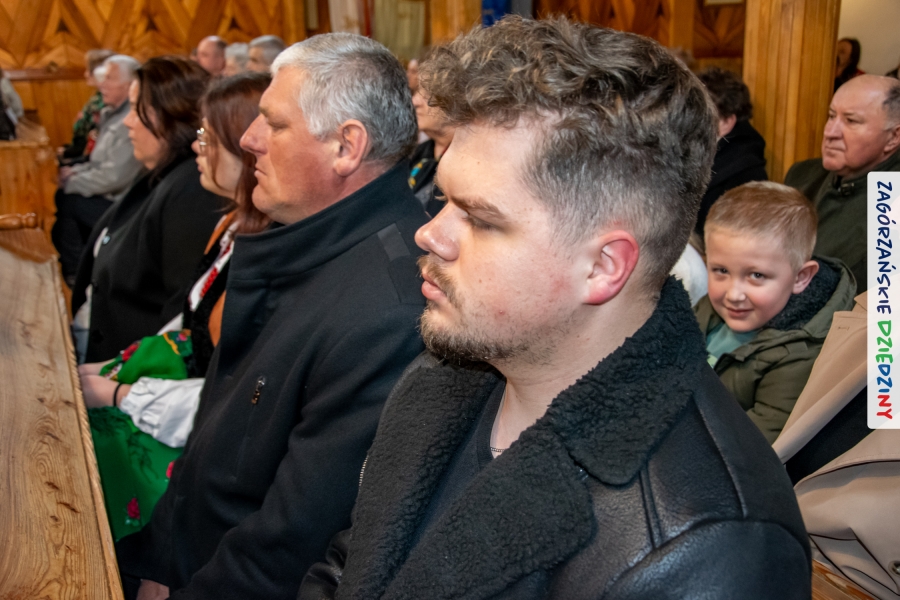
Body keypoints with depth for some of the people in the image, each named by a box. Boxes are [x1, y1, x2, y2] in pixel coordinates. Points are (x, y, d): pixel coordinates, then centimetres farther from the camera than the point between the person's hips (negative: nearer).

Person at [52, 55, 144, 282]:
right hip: (108, 197, 9)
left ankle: (76, 272, 7)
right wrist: (75, 171, 0)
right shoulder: (111, 114, 10)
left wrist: (70, 183, -14)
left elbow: (113, 176, -25)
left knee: (65, 201, -12)